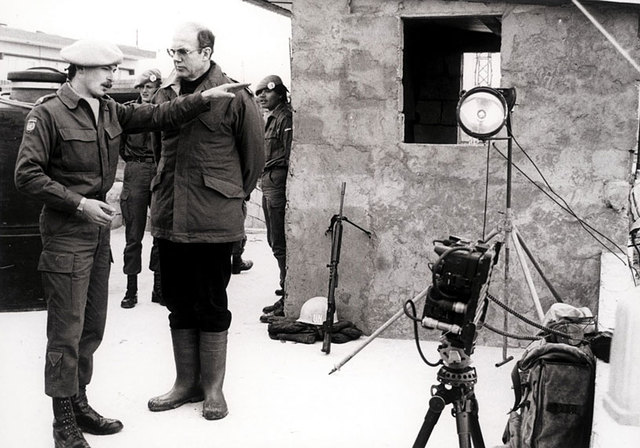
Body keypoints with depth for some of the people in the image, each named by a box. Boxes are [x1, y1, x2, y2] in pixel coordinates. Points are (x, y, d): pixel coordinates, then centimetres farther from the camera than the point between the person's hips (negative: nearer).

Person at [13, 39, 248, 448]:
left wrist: (205, 97, -2)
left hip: (99, 230, 7)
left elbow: (156, 116, 8)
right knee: (67, 332, -1)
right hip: (66, 234, -7)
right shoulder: (49, 113, -10)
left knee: (92, 327, 14)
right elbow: (27, 175, -13)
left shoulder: (110, 111, 10)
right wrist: (79, 203, -18)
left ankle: (79, 404, 29)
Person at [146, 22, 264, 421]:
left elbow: (255, 155, 0)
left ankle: (213, 387, 21)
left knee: (211, 308, 6)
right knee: (179, 306, 14)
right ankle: (186, 383, 28)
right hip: (170, 219, 6)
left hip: (213, 222, -5)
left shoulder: (234, 96, -8)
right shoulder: (167, 93, 9)